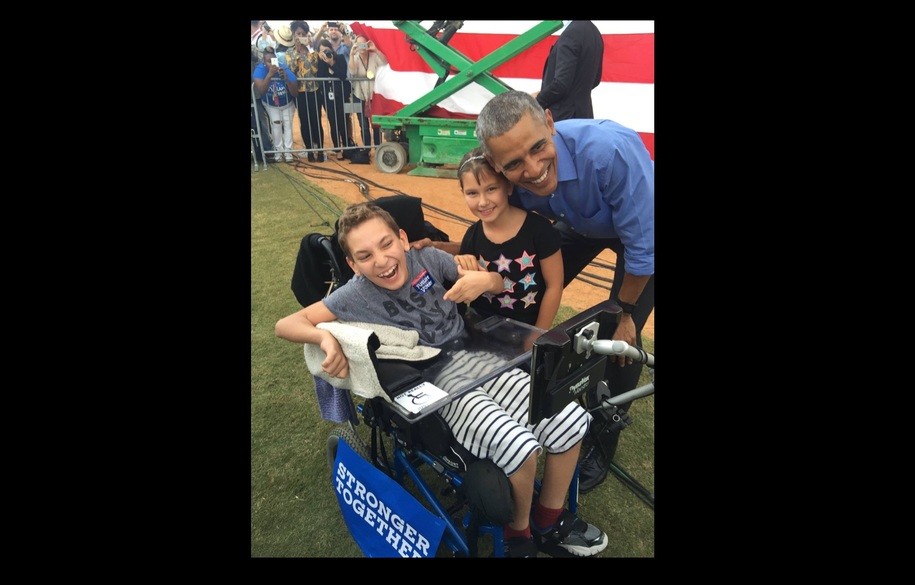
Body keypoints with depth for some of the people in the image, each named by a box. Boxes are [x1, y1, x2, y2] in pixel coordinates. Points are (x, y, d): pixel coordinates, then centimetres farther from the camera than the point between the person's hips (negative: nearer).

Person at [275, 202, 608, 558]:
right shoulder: (356, 295, -8)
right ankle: (518, 532, 6)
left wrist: (485, 280, -22)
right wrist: (325, 336, -27)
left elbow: (497, 284, 3)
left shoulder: (426, 257, -3)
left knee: (572, 420, -9)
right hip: (437, 388, -4)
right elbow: (286, 325, -6)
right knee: (519, 447, -28)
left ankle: (550, 521, 16)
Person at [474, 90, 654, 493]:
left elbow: (643, 245, -31)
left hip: (640, 227, -4)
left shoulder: (610, 150, -42)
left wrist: (623, 311, -17)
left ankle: (600, 444, 14)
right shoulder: (511, 181, -26)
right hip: (580, 222, 5)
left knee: (619, 338, -10)